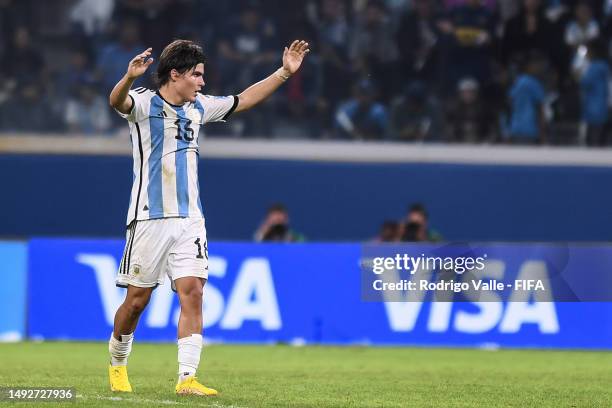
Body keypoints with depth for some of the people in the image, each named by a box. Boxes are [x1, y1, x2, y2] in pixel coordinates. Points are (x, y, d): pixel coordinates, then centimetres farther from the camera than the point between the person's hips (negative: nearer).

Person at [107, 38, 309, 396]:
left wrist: (285, 72, 18)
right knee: (137, 300, 2)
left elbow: (243, 100, 24)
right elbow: (117, 101, -29)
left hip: (189, 220, 5)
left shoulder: (198, 107, 13)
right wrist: (130, 77, -51)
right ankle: (118, 365, 26)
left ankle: (187, 378, -13)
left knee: (192, 293, -10)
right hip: (150, 218, -5)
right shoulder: (143, 103, -6)